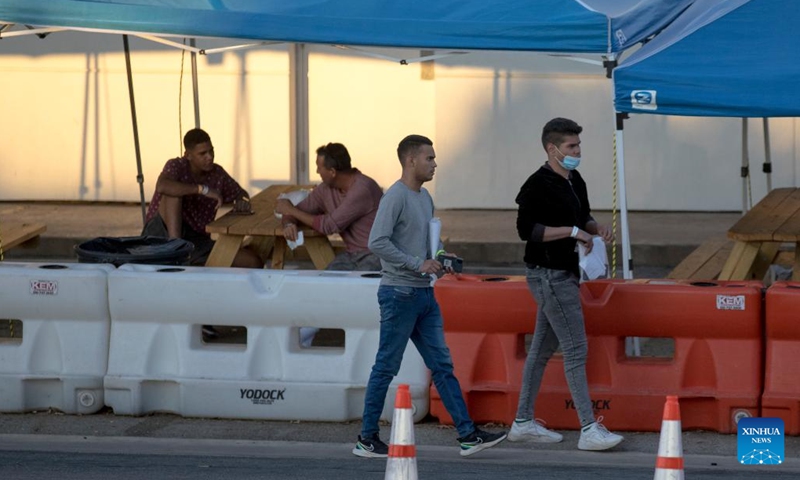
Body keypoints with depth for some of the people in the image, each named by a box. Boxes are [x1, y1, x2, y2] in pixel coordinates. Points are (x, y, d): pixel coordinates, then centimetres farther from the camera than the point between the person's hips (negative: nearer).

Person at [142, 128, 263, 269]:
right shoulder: (176, 166, -12)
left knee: (253, 262, -11)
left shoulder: (217, 174, 5)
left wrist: (242, 201, -5)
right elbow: (162, 186, -35)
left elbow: (241, 194, 22)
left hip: (197, 241, 5)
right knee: (174, 192, -31)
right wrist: (203, 189, -36)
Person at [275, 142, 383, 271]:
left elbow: (330, 225, -15)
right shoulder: (325, 189, 5)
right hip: (350, 256, 6)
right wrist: (289, 224, -13)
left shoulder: (363, 189, -18)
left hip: (374, 256, -6)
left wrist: (291, 210, -5)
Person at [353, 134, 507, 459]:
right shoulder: (395, 197, -13)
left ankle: (468, 435, 6)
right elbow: (377, 242, -21)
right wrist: (418, 264, -19)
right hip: (399, 294, -9)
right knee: (386, 367, -2)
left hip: (424, 295, 9)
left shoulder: (425, 198, 15)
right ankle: (367, 439, 6)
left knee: (442, 365, 6)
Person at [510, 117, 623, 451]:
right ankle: (589, 429, -11)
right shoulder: (538, 185, -16)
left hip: (565, 275, 10)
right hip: (549, 276, -10)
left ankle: (523, 423, 21)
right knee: (576, 349, -11)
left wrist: (596, 228, 3)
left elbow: (582, 217, 25)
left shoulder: (575, 181, 12)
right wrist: (572, 231, -23)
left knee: (542, 349, 14)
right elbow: (526, 229, -22)